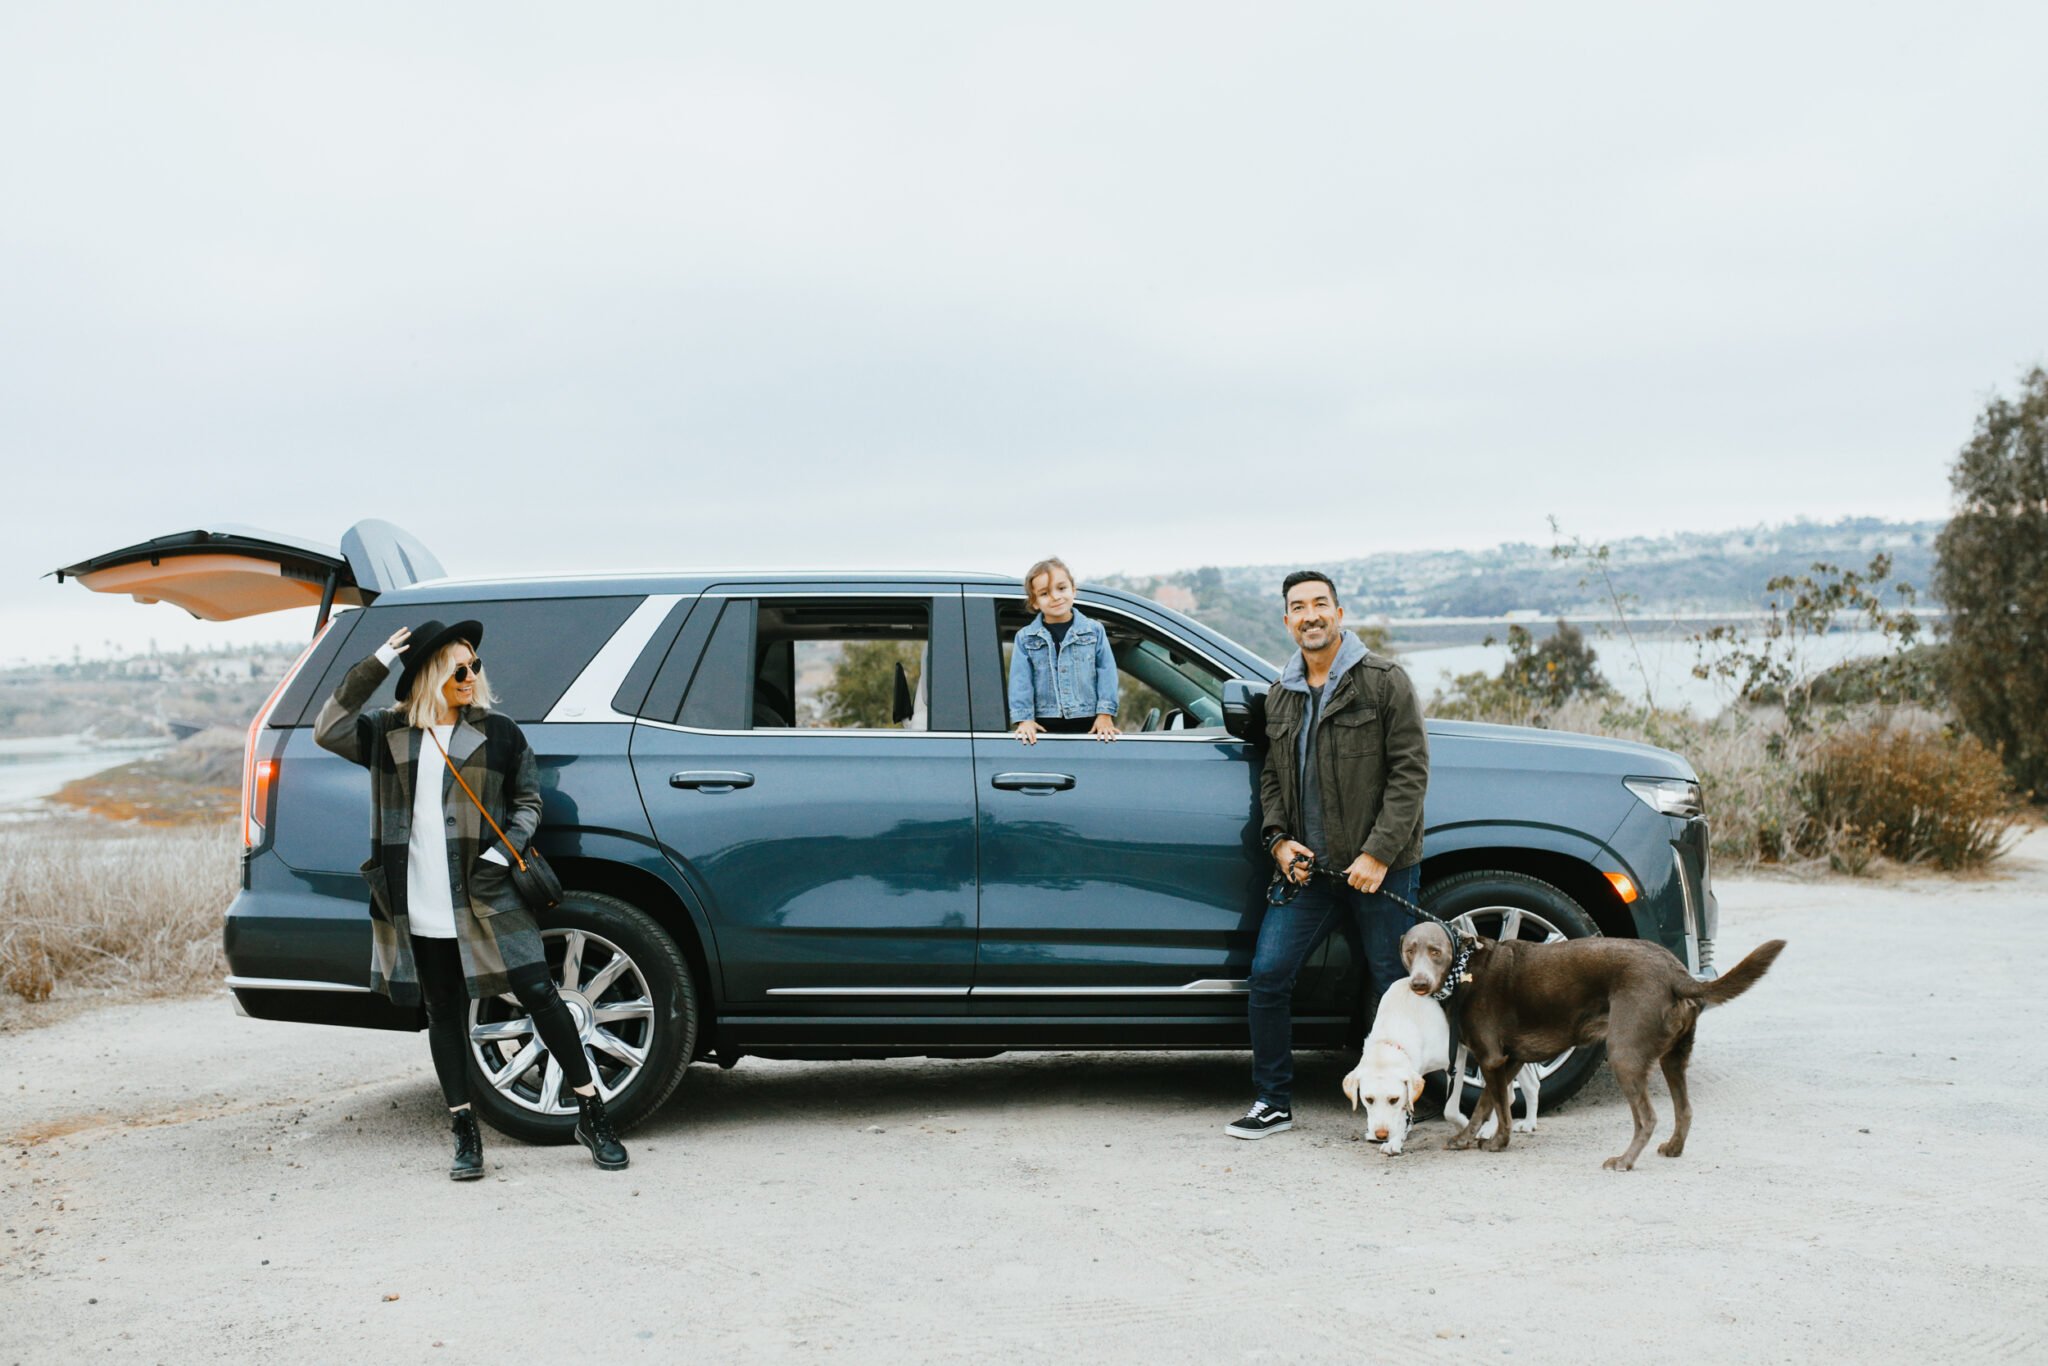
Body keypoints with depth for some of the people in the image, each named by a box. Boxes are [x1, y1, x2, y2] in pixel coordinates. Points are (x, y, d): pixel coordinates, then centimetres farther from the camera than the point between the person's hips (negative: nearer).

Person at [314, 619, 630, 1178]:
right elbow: (328, 730, -4)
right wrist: (373, 667, -8)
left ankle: (592, 1114, 5)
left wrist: (505, 850, -6)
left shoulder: (498, 732, 6)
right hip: (420, 907, 1)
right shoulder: (387, 733, 8)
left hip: (486, 897, -1)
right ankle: (465, 1133, 16)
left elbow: (529, 799, 11)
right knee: (445, 1014, 7)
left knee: (538, 994, -4)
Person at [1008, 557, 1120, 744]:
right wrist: (1024, 719, -9)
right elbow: (1020, 680, 1)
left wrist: (1105, 714, -7)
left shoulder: (1094, 631, 5)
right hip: (1045, 727, 0)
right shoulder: (1025, 638, 6)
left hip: (1090, 724, 0)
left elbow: (1106, 672, 2)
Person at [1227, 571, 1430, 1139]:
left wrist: (1379, 853, -15)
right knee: (1268, 975, -1)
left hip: (1381, 868, -5)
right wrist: (1278, 839, 2)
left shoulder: (1384, 680, -5)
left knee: (1395, 986, 3)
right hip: (1308, 867, 5)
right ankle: (1273, 1102, 11)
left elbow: (1410, 771, -9)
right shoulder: (1281, 696, 12)